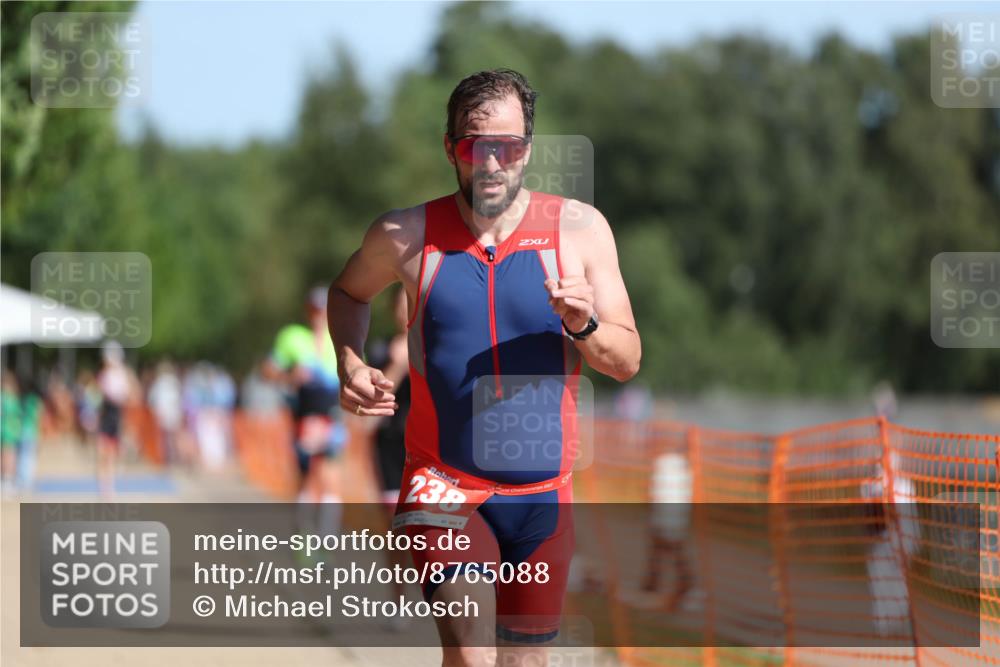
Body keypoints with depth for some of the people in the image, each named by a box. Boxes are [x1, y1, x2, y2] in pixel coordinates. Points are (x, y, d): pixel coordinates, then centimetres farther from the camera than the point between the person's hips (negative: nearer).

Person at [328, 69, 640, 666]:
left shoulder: (579, 229, -2)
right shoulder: (405, 236, -3)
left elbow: (627, 361, 1)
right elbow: (350, 292, 20)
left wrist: (582, 326, -20)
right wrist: (350, 364, 2)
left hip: (543, 491, 2)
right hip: (443, 485, -2)